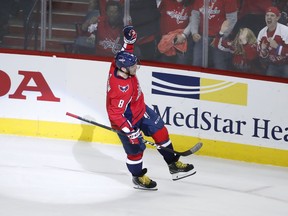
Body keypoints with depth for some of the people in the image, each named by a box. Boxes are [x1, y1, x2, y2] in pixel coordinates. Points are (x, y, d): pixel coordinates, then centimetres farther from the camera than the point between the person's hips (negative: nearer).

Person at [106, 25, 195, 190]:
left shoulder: (119, 64, -18)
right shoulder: (120, 89, -40)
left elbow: (127, 52, 7)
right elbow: (115, 113, -36)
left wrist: (129, 39, -6)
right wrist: (129, 130, -33)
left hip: (140, 109, 9)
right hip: (127, 120, -9)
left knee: (161, 132, 11)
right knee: (136, 148, 7)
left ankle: (174, 164, 25)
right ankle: (138, 177, 33)